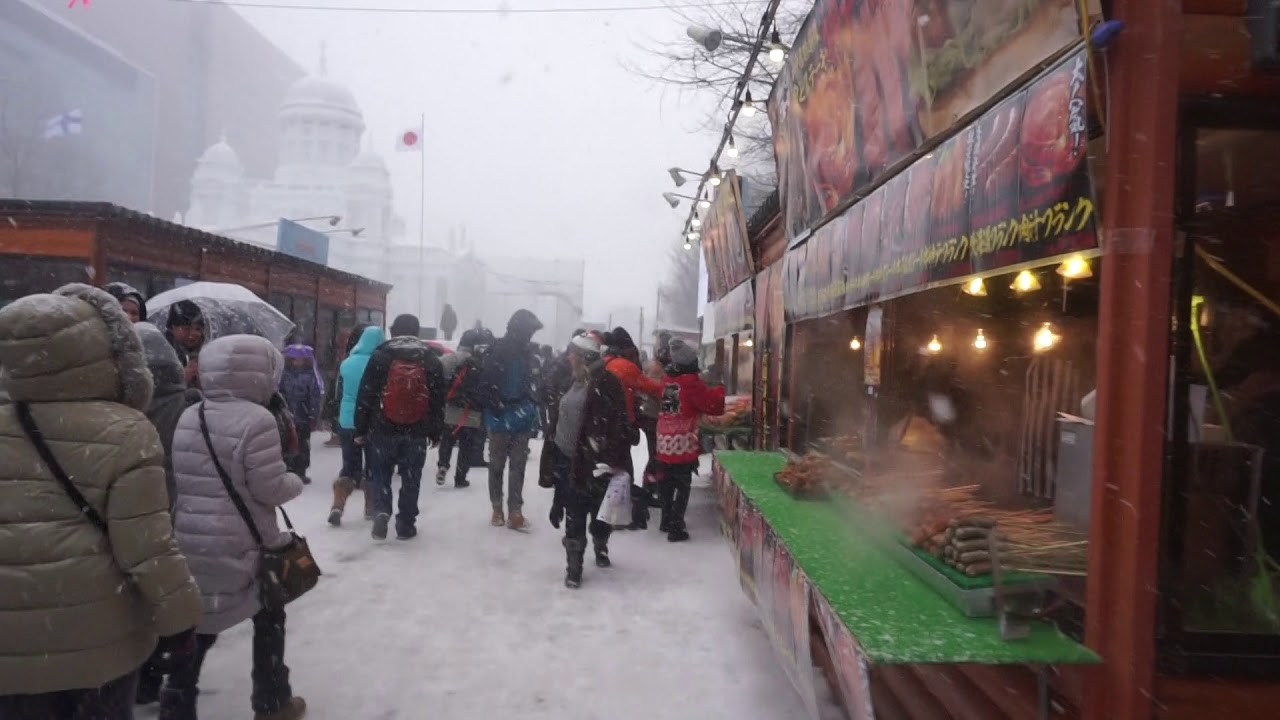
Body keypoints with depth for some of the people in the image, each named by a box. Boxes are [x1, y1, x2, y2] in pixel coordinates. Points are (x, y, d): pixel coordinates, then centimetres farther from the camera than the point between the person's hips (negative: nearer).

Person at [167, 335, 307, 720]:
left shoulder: (188, 417, 5)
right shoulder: (257, 419, -17)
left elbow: (179, 478, 10)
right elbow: (269, 488, -16)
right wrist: (295, 481, 4)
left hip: (189, 542, 6)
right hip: (239, 545, -5)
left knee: (200, 622, 17)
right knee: (268, 617, 15)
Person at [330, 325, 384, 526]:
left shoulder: (346, 363, 1)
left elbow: (340, 393, 10)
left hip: (347, 422, 3)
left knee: (350, 466, 11)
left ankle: (337, 506, -7)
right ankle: (371, 508, 20)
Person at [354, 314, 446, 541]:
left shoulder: (380, 356, -3)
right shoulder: (432, 360, 2)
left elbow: (365, 395, -4)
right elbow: (438, 400, 5)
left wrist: (360, 429, 3)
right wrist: (436, 433, 12)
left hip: (383, 429, -1)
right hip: (417, 432, 1)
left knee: (382, 474, 15)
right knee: (411, 478, 10)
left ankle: (381, 511, -5)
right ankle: (406, 524, 15)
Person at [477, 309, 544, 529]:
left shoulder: (526, 351, 8)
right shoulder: (498, 350, -11)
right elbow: (486, 384, -14)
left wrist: (533, 411, 11)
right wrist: (495, 408, -18)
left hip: (522, 419, 5)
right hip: (500, 418, -5)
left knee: (518, 467, 5)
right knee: (497, 465, 9)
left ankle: (515, 511, 9)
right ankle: (497, 508, 22)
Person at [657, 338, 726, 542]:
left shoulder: (668, 380, 8)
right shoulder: (692, 382, -13)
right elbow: (713, 405, -10)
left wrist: (707, 389, 16)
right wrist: (719, 390, 7)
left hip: (665, 442, 7)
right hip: (683, 444, -7)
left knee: (668, 484, 19)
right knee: (683, 487, 1)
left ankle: (667, 521, 31)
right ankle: (676, 528, 0)